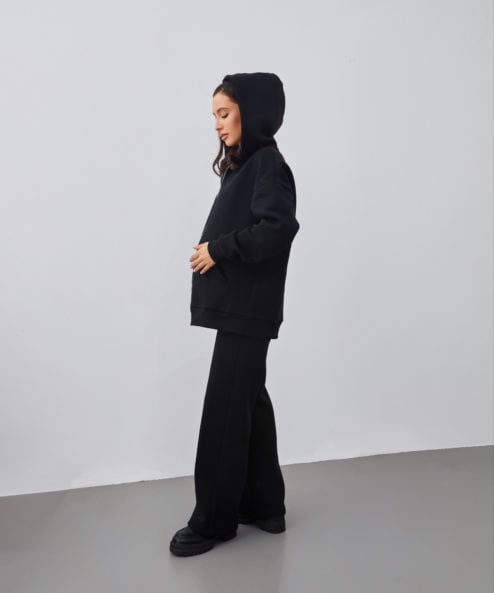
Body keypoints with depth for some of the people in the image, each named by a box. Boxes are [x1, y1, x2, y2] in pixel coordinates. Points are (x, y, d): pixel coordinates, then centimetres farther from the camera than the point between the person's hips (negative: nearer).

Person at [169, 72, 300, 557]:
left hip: (247, 308, -9)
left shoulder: (268, 164, -10)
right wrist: (212, 252, -3)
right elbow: (242, 230, 13)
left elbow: (278, 228, -25)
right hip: (237, 306, 9)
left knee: (224, 411, -3)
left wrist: (218, 249, -17)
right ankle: (263, 504, 25)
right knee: (248, 404, 13)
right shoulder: (245, 165, 17)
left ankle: (213, 520, 11)